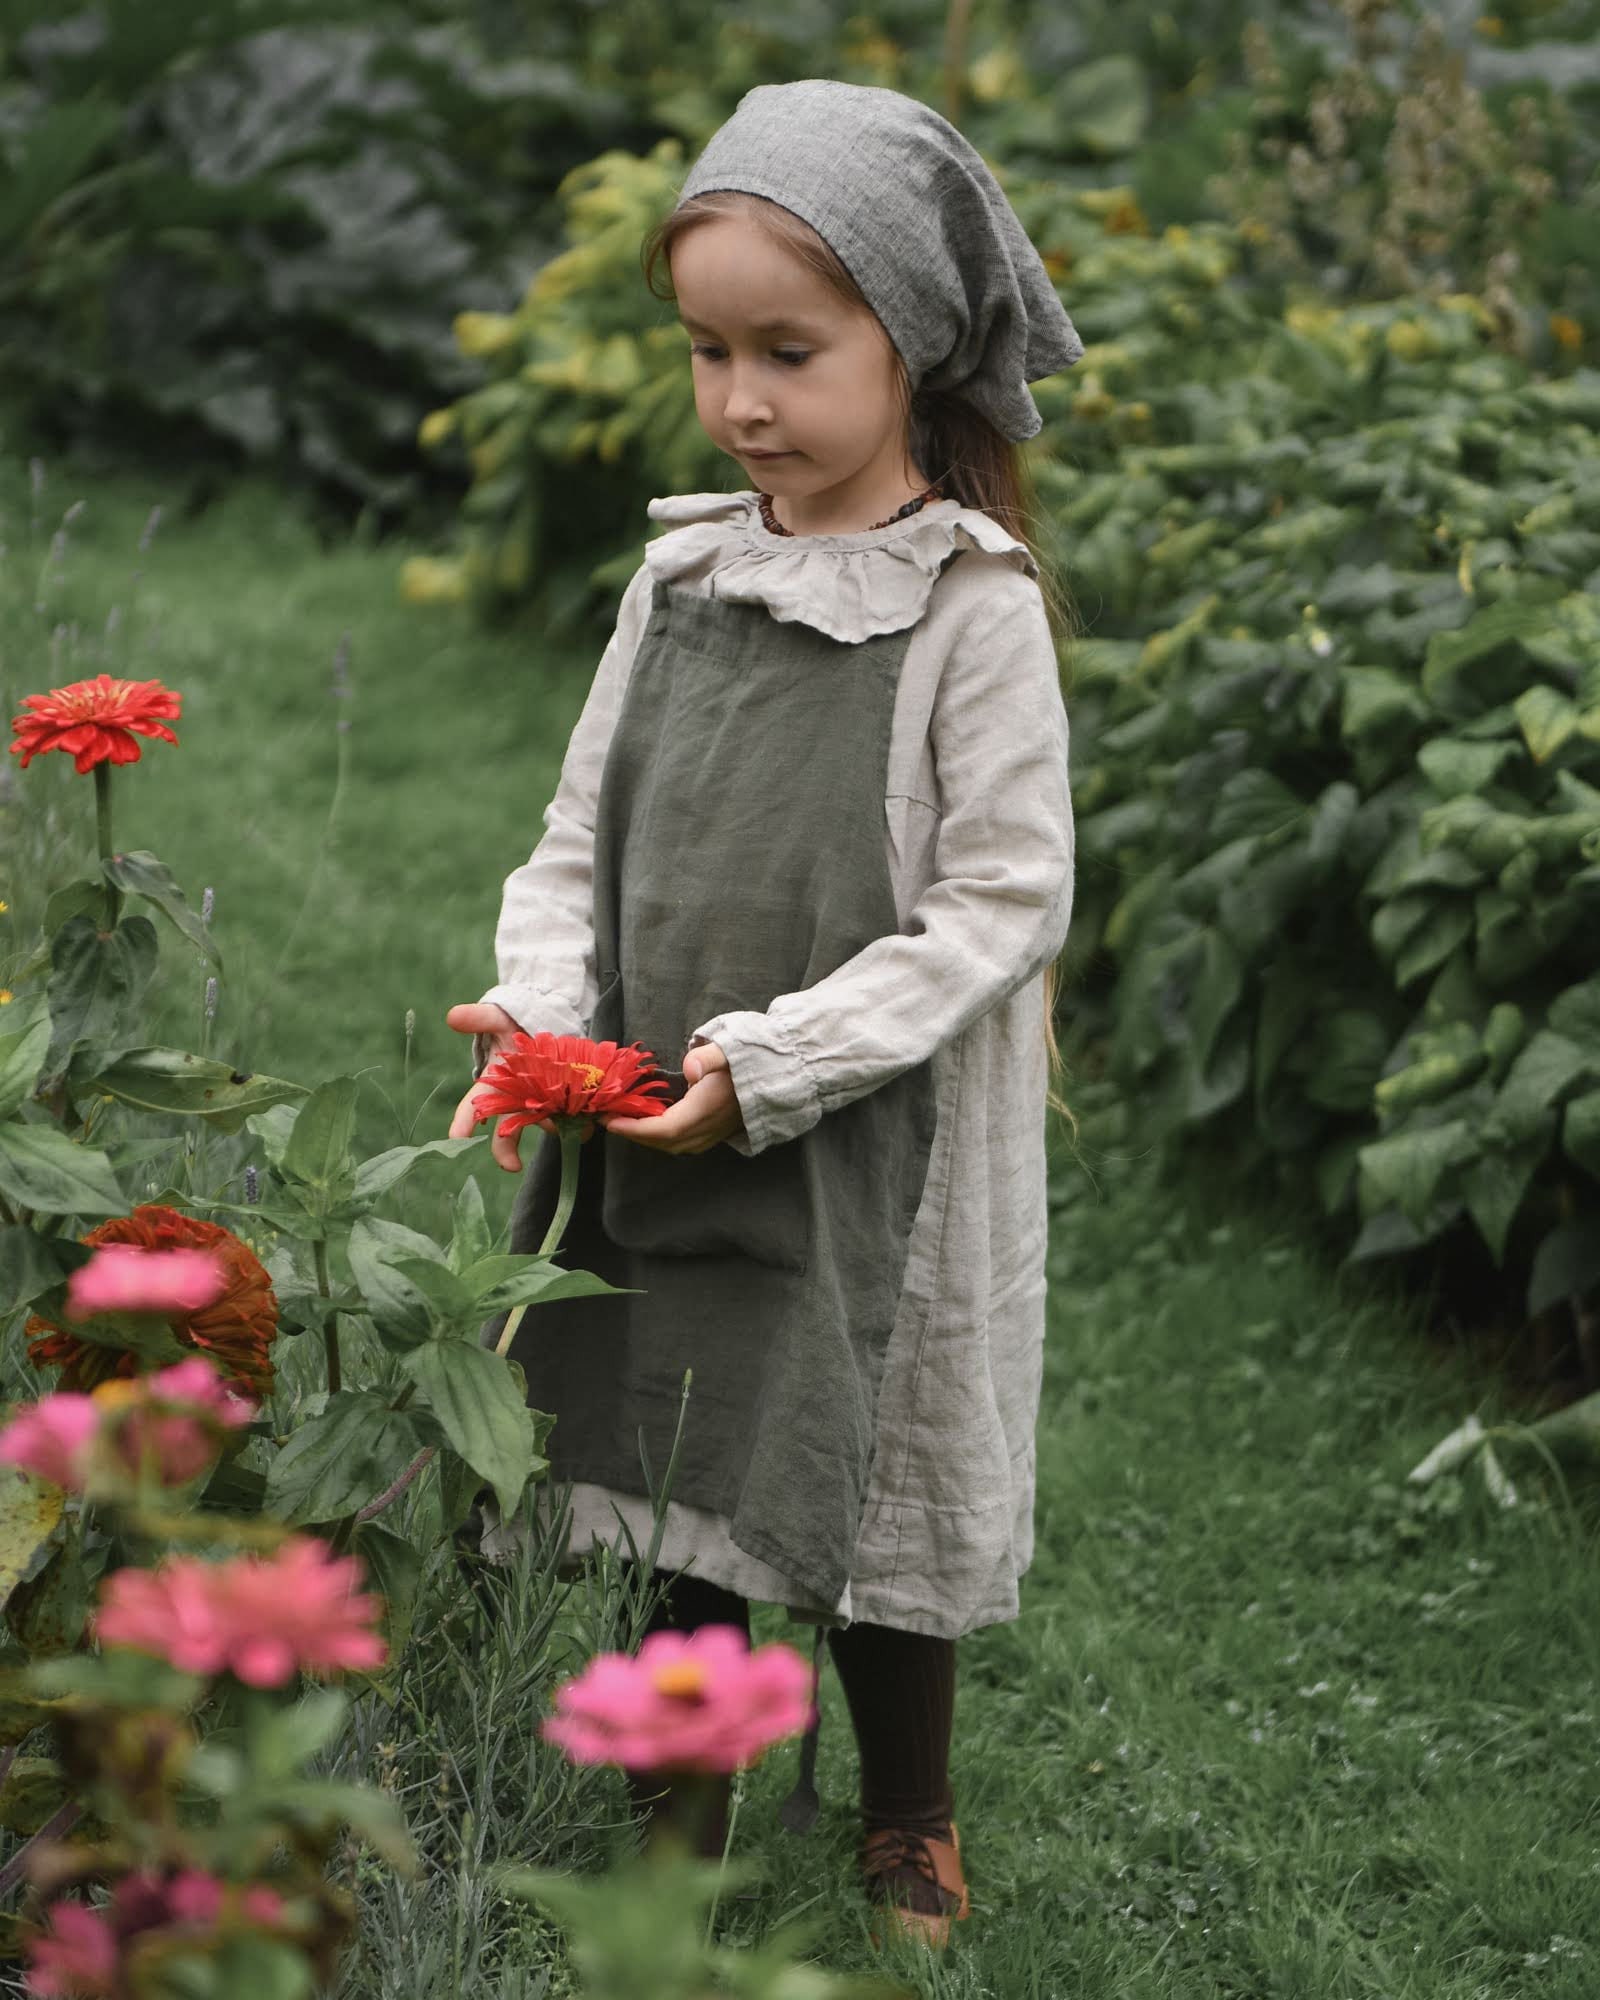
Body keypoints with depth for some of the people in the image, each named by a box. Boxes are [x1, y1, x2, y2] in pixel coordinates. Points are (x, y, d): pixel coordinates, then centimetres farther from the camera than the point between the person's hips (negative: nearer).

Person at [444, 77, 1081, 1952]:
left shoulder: (971, 606, -11)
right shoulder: (683, 573, 4)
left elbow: (1002, 904, -14)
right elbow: (583, 837, 10)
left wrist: (770, 1064, -19)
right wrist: (541, 1006, -9)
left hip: (874, 1160, -4)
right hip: (654, 1137, 4)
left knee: (863, 1483, 9)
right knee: (680, 1499, 13)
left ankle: (909, 1834, 32)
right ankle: (677, 1825, 31)